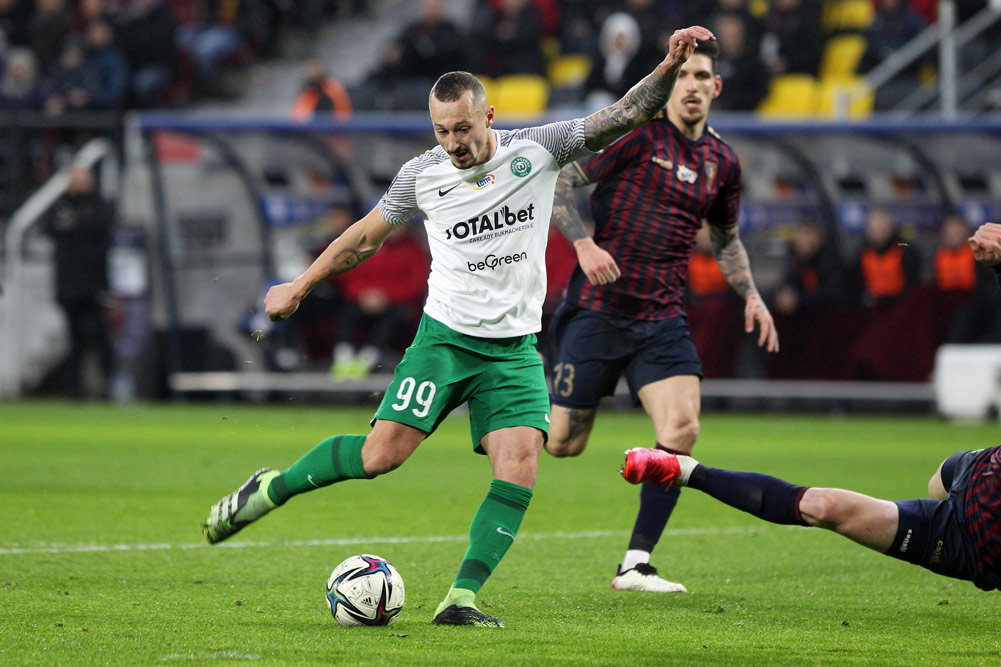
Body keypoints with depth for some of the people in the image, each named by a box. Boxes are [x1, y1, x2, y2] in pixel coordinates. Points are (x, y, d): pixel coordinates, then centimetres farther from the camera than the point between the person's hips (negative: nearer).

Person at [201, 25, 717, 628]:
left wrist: (669, 68, -21)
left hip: (515, 348, 1)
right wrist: (300, 286, 20)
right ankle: (272, 489, 10)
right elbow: (366, 238, 14)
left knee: (521, 465, -18)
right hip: (445, 337, -1)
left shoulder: (538, 150, -3)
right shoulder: (421, 176, -2)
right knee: (383, 453, -13)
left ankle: (461, 600, -17)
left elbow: (626, 115, -5)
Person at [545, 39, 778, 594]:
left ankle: (635, 564, -8)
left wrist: (751, 295, 13)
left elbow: (726, 236, 27)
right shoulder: (637, 132, -6)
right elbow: (561, 182, -7)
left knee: (682, 428, -17)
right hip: (598, 311, -4)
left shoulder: (722, 162, 10)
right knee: (562, 444, -1)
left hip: (662, 319, 4)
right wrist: (584, 242, -22)